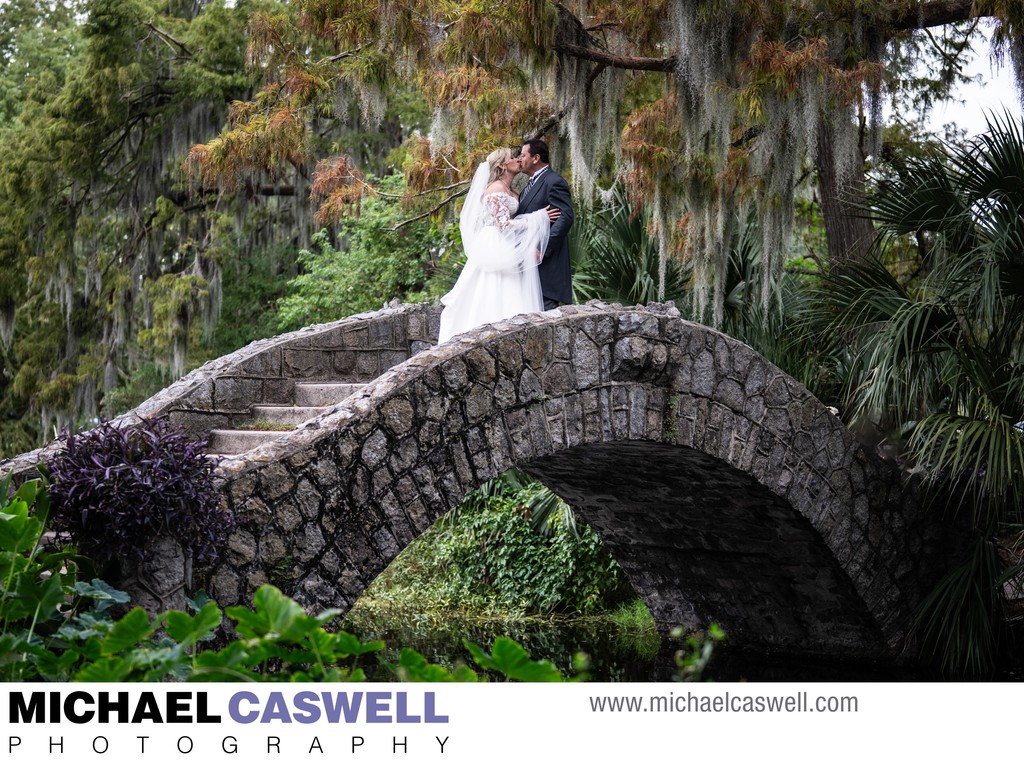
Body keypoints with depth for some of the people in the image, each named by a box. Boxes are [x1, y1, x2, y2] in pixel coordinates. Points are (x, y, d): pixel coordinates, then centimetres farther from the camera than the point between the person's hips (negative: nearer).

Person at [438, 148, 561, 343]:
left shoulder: (510, 193, 18)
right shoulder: (497, 189, -10)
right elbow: (504, 224, -17)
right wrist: (539, 217, -13)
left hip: (506, 252, 9)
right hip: (495, 251, -9)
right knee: (496, 303, -10)